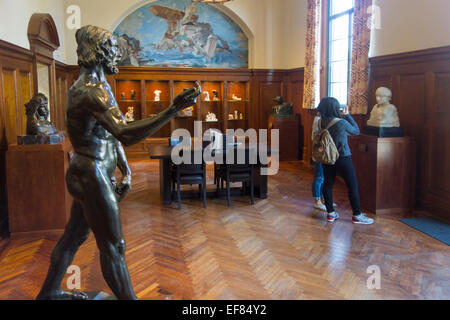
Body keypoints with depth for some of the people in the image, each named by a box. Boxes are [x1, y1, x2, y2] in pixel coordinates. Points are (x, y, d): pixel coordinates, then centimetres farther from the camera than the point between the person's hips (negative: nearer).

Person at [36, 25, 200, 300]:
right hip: (93, 176, -10)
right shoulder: (91, 90, -22)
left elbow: (112, 134, 17)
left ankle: (49, 292, 41)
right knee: (113, 247, 0)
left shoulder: (98, 86, 12)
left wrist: (126, 171, 12)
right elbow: (125, 133, -37)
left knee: (74, 235, 23)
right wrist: (174, 110, -41)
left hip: (86, 174, 10)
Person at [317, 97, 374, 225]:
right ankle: (357, 215, 11)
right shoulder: (342, 123, -19)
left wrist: (342, 116, 5)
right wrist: (347, 115, 0)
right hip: (342, 158, -6)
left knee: (327, 184, 12)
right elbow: (356, 131, -2)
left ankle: (330, 213, 18)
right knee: (353, 186, 5)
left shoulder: (322, 122, -5)